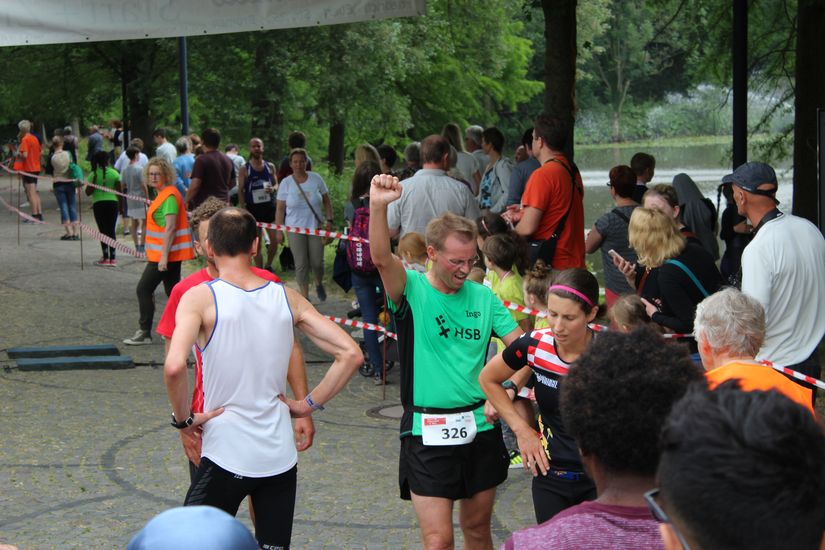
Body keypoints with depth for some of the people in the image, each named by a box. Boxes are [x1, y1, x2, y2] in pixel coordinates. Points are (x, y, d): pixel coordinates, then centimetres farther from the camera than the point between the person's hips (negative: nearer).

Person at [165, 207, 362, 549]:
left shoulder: (200, 298, -10)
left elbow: (174, 367, -26)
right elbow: (351, 354, -1)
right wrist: (309, 404, 6)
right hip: (280, 456, 4)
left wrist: (183, 418, -9)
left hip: (225, 455, -4)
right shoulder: (287, 297, 2)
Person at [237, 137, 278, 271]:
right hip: (253, 208, -2)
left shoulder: (270, 166, 7)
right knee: (257, 244, 2)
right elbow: (240, 190, -1)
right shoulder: (244, 169, -1)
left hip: (269, 206, 2)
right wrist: (243, 210, -8)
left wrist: (273, 188, -10)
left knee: (275, 240, -3)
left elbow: (276, 184, 14)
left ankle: (268, 266, 19)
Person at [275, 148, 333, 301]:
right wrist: (279, 230, -3)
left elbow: (326, 202, 7)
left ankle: (319, 284, 32)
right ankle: (304, 296, 9)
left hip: (316, 227, 1)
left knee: (317, 262, 2)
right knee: (301, 264, -1)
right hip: (295, 229, -1)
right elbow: (280, 209, 0)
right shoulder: (286, 183, -2)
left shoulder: (316, 179, 0)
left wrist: (329, 220, -2)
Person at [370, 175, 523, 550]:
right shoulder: (412, 290, -8)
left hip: (480, 426, 4)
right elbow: (381, 258, -27)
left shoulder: (483, 297, 5)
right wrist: (378, 207, -44)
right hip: (428, 431, -4)